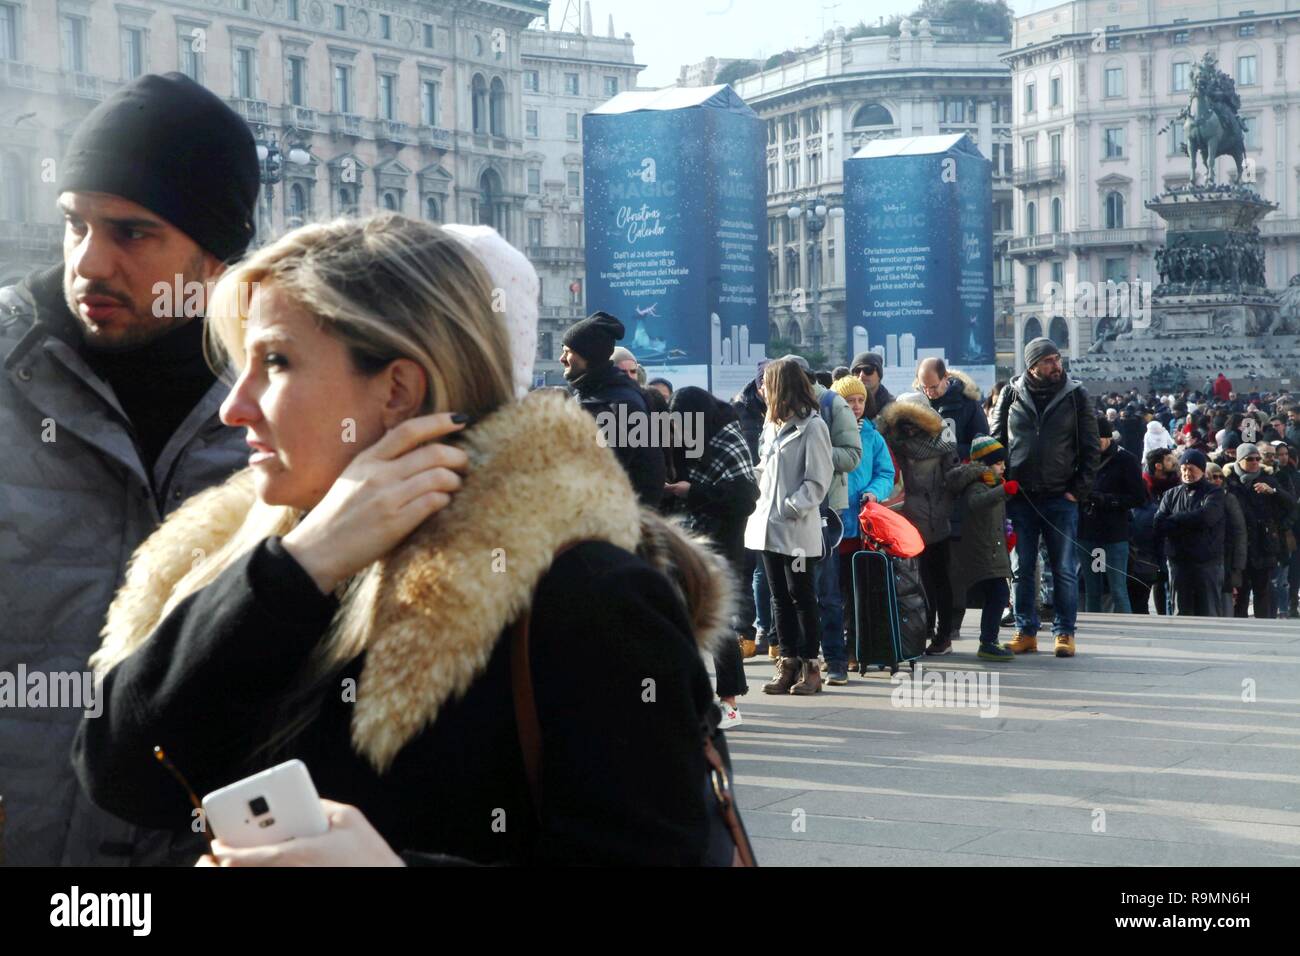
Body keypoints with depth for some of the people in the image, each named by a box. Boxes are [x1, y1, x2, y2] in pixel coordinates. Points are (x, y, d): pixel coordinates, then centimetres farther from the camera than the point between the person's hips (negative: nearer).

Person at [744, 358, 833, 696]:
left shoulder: (812, 427, -9)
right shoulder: (772, 425, 16)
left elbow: (818, 481, -12)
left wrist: (790, 508, -18)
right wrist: (763, 503, 6)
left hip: (797, 529, -8)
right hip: (768, 527, 8)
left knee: (802, 597, -1)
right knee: (780, 599, 10)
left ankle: (810, 666, 5)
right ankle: (788, 664, 14)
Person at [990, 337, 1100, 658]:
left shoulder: (1075, 395, 0)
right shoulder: (1011, 394, 3)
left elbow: (1090, 447, 2)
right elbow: (996, 440, 9)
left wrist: (1079, 489, -5)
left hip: (1061, 498, -1)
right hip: (1020, 497, 1)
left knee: (1064, 570, 2)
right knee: (1022, 569, 7)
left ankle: (1064, 633, 9)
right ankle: (1026, 631, 15)